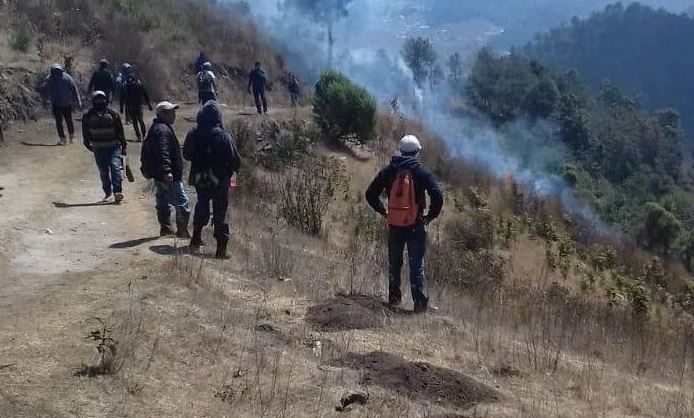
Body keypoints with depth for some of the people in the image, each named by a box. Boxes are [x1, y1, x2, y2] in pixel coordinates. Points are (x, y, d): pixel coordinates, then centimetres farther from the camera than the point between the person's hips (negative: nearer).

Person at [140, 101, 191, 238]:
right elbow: (163, 153, -29)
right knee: (181, 202, -6)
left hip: (158, 175, 11)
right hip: (169, 176, -11)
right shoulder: (163, 130, -18)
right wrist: (167, 171, -36)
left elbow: (146, 149, 26)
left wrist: (146, 168, 33)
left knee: (163, 201, 16)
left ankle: (165, 227, 23)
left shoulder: (155, 128, 17)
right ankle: (182, 230, -6)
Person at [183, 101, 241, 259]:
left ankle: (196, 238, 30)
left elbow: (186, 155, 7)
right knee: (221, 213, 3)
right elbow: (235, 160, -12)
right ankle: (221, 248, 2)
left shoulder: (193, 134, -8)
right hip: (220, 181, -4)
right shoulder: (224, 137, -18)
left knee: (202, 206, 26)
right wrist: (233, 169, 10)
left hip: (199, 179, 4)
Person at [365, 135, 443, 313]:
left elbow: (371, 194, 4)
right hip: (415, 225, -3)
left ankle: (394, 297, 25)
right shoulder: (422, 172, -8)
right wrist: (431, 215, -3)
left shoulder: (389, 171, 1)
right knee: (417, 264, 3)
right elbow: (437, 196, -17)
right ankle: (420, 302, 2)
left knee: (394, 263, 17)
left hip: (394, 225, 3)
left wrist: (383, 211, 14)